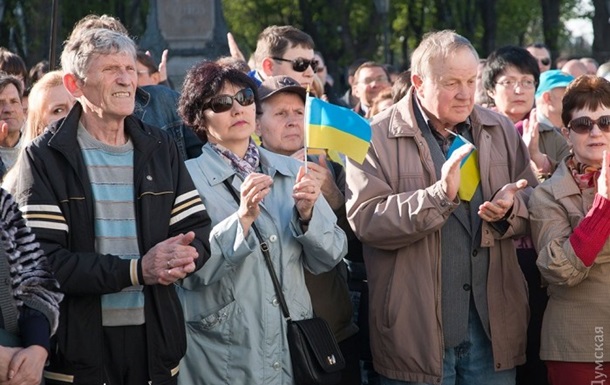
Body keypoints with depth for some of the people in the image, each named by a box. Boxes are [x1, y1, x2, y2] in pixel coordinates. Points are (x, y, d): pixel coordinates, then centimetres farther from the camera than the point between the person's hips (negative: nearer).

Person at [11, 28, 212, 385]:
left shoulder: (160, 148, 10)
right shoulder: (46, 157, -5)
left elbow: (199, 229, 8)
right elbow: (42, 260, -14)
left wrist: (184, 255, -16)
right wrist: (136, 271, -20)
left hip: (156, 339, 4)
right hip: (79, 344, -4)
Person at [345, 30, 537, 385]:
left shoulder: (501, 131, 9)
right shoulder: (378, 138, -5)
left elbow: (536, 206, 12)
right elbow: (365, 220, -15)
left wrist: (511, 207, -11)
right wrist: (439, 194, -25)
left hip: (494, 322, 4)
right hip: (416, 327, -4)